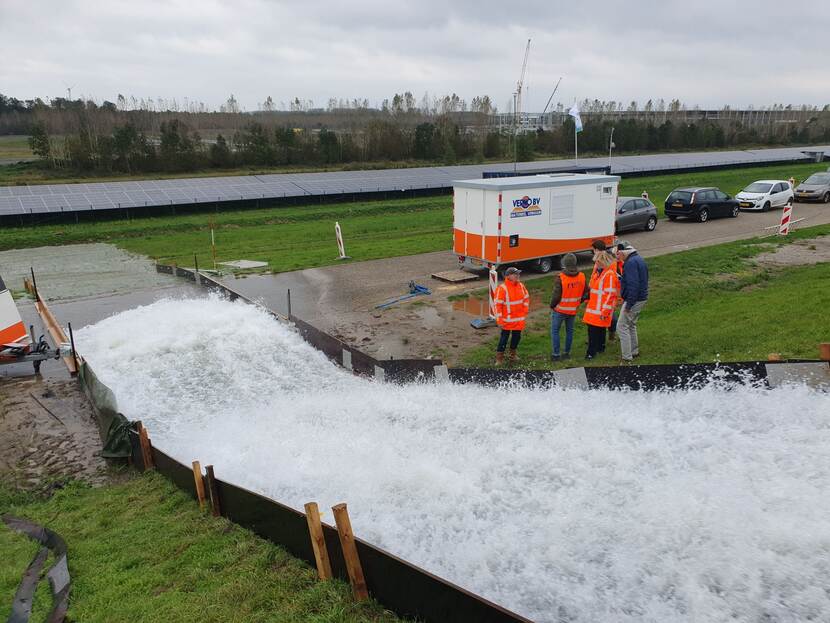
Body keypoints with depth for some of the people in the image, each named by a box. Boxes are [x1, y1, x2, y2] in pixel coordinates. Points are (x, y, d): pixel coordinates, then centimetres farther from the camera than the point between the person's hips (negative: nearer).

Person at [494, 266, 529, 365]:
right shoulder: (502, 288, -18)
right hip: (508, 320, -6)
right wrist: (499, 320, -17)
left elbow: (526, 298, 17)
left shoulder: (521, 286, 2)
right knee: (504, 337, 1)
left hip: (519, 319, 6)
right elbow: (497, 304, -16)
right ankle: (499, 358, 12)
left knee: (517, 336, 16)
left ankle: (512, 354, 35)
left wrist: (525, 310, 10)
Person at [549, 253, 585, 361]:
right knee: (569, 331, 18)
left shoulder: (560, 278, -21)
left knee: (555, 331, 6)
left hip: (559, 310, -5)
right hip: (573, 310, 5)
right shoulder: (581, 277, -3)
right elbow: (585, 293, 7)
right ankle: (567, 353, 25)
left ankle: (555, 354, 6)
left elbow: (556, 295, -20)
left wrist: (552, 306, -2)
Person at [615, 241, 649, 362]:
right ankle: (634, 351, 33)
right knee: (631, 325, 23)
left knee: (622, 327, -3)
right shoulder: (639, 259, 12)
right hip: (642, 298, 10)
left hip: (634, 300, -10)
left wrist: (628, 305, -24)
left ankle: (627, 358, -1)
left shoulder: (631, 263, -21)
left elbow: (633, 285, -27)